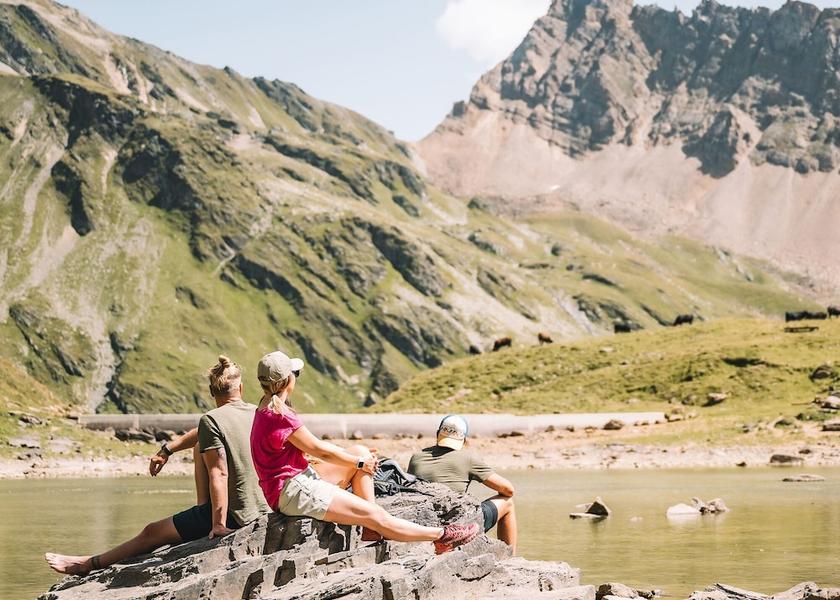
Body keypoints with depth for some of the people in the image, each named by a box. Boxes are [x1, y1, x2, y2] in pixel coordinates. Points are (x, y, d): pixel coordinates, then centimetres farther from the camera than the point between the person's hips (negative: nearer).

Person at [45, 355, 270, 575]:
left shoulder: (211, 420, -11)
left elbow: (218, 474, -17)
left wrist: (218, 524, -18)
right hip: (263, 510, 7)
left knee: (152, 533, 7)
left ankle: (89, 564, 20)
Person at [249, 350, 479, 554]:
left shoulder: (267, 409, 10)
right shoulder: (280, 416, -22)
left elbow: (312, 445, 16)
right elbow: (318, 449, -14)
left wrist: (358, 458, 14)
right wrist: (359, 462, 0)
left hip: (300, 478, 11)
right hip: (292, 492, -11)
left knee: (361, 452, 9)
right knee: (375, 514, -9)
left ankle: (370, 529, 2)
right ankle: (441, 535, 0)